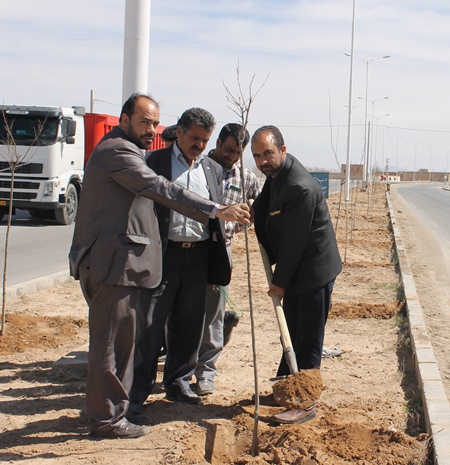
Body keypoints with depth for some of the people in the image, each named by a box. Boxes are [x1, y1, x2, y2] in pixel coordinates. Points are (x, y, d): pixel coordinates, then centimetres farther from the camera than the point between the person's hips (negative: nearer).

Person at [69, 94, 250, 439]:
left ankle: (115, 409, 28)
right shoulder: (117, 151, -15)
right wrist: (216, 211, -29)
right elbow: (161, 189, -25)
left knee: (120, 340, 17)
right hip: (113, 264, -11)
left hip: (117, 263, 11)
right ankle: (108, 419, 7)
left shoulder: (127, 151, 20)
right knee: (111, 343, -2)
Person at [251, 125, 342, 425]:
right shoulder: (276, 174, 4)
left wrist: (280, 282, -15)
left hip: (314, 270, -10)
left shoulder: (300, 187, -27)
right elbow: (268, 217, 23)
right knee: (293, 334, 19)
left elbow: (294, 241, -22)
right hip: (295, 270, 10)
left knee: (309, 339, -1)